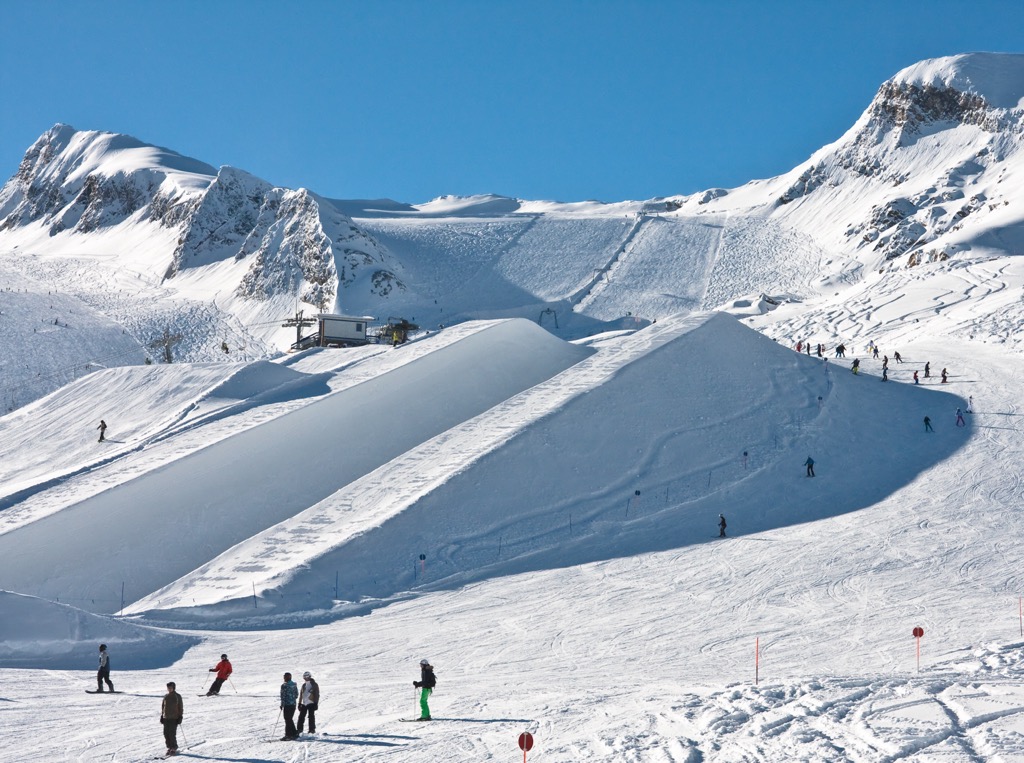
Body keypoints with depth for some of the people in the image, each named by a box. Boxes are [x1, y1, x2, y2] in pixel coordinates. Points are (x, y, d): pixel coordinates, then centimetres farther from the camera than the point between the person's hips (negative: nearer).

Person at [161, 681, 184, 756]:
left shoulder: (177, 696, -3)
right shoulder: (166, 696, 10)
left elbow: (181, 707, -1)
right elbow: (162, 706, 18)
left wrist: (180, 717, -6)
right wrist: (162, 716, 13)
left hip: (174, 718, -5)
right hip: (166, 718, 5)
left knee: (172, 733, -10)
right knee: (166, 733, 3)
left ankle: (174, 748, 2)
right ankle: (169, 747, 15)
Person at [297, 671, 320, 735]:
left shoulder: (314, 685, -2)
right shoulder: (304, 685, 15)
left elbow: (317, 695, -4)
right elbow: (301, 695, 21)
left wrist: (316, 703, -10)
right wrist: (299, 703, 17)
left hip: (311, 703, -6)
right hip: (304, 703, 6)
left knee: (311, 717, -4)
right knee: (301, 716, 2)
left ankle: (312, 729, 3)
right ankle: (300, 729, 8)